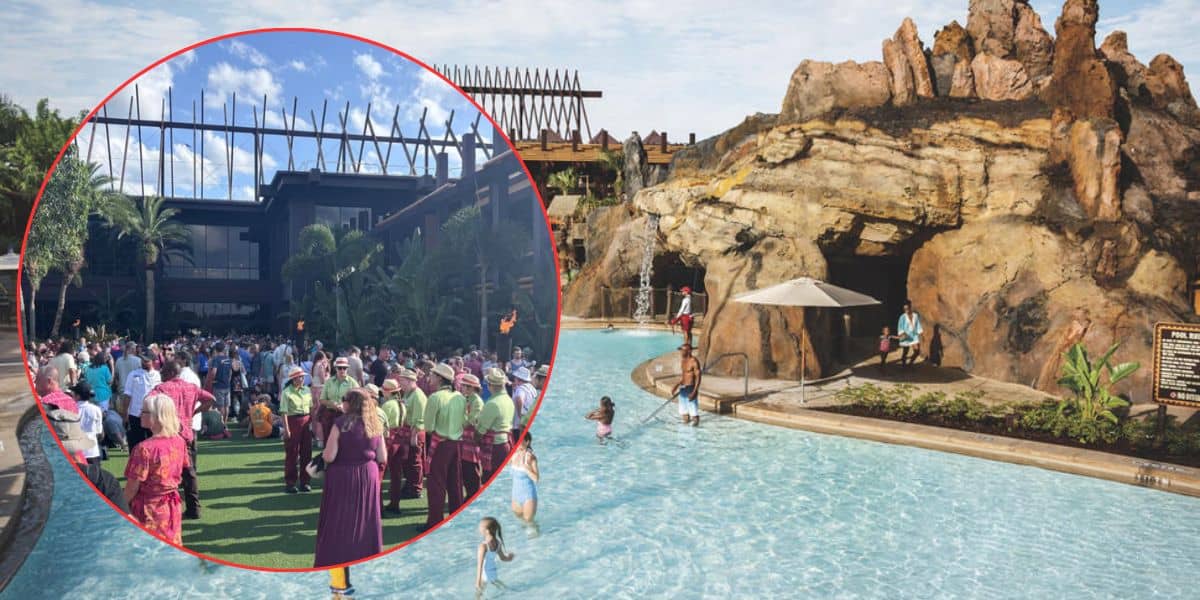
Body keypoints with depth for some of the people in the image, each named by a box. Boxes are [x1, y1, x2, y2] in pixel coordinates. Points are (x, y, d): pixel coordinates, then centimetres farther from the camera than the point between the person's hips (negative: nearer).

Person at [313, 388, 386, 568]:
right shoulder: (375, 425, -1)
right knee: (365, 519, 15)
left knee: (339, 521, 7)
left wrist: (324, 453, 5)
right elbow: (382, 458, 2)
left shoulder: (341, 423, -15)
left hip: (342, 476, -4)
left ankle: (333, 562, 13)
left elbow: (329, 457, -17)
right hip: (368, 476, 4)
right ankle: (367, 559, 23)